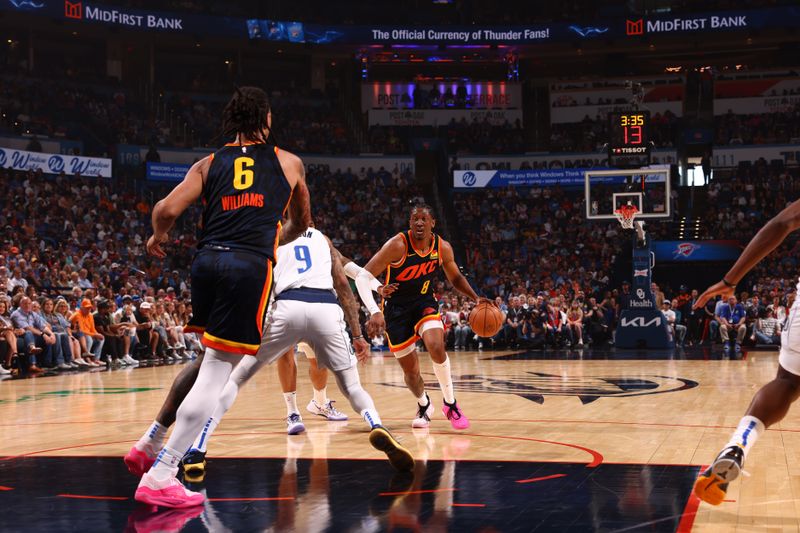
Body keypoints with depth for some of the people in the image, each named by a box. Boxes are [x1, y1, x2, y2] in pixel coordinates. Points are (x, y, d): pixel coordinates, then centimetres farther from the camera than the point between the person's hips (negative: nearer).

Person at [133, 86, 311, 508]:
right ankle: (160, 476, -10)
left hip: (206, 262, 4)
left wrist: (157, 237, 23)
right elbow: (301, 224, 30)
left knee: (209, 359, 24)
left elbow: (167, 210, 1)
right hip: (251, 267, -4)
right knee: (217, 371, -5)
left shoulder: (208, 164, 16)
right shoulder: (288, 163, 17)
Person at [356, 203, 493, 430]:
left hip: (424, 302, 2)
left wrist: (476, 298, -8)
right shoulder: (398, 245, -25)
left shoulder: (443, 247, -11)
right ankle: (424, 405, 34)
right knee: (411, 370, 1)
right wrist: (374, 312, -40)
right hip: (396, 307, -2)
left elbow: (455, 277, 9)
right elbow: (363, 276, -28)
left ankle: (450, 404, -5)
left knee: (437, 347, -26)